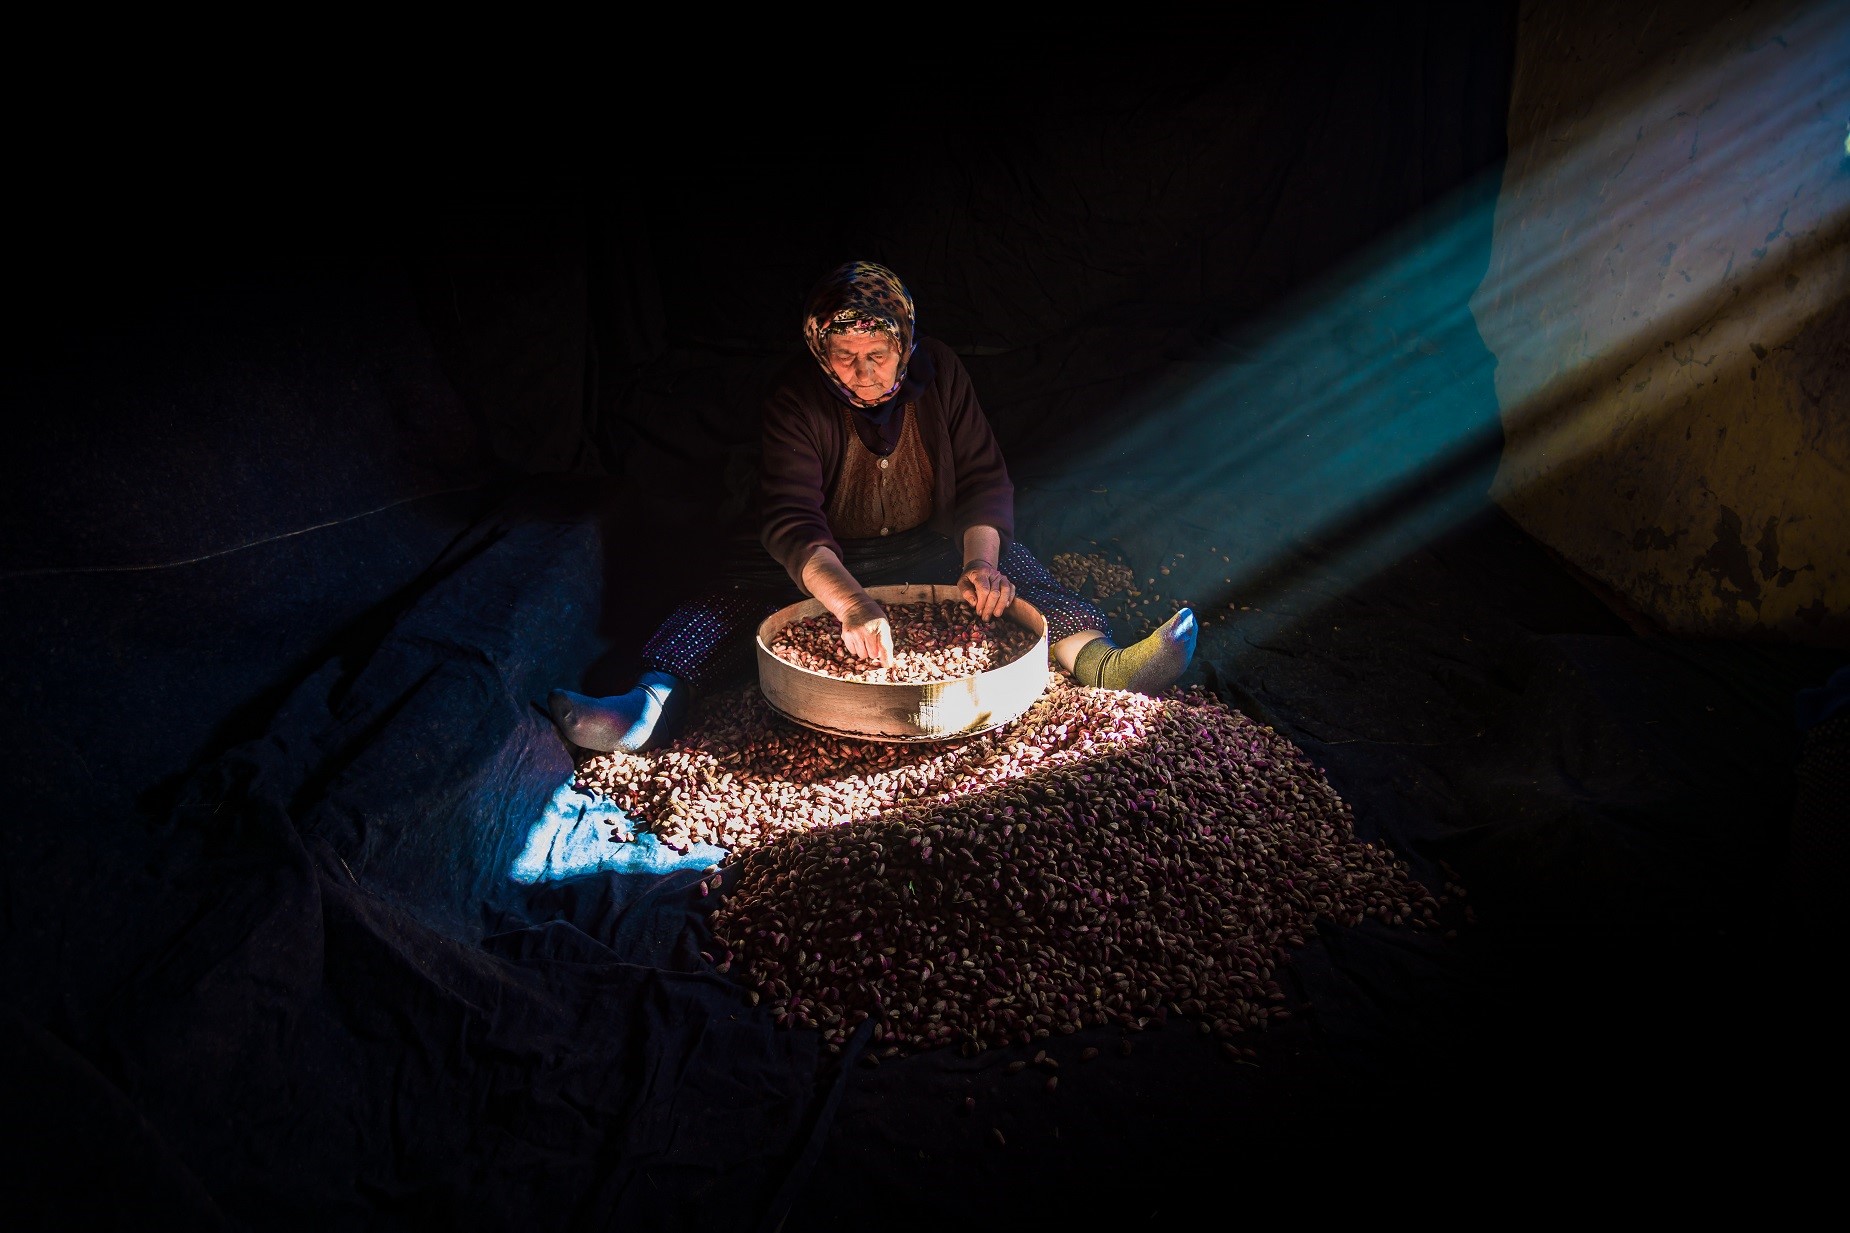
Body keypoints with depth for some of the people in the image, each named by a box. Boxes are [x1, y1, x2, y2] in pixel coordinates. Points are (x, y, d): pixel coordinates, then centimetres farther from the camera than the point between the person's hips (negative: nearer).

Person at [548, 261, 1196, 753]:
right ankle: (652, 703, -46)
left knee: (1010, 561, -25)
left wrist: (980, 561, -28)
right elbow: (791, 520, -31)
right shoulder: (795, 397, -19)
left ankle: (1097, 659, -42)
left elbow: (985, 478, -7)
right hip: (823, 561, -1)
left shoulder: (939, 372, -9)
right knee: (741, 580, -27)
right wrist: (850, 602, -49)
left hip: (929, 548, 2)